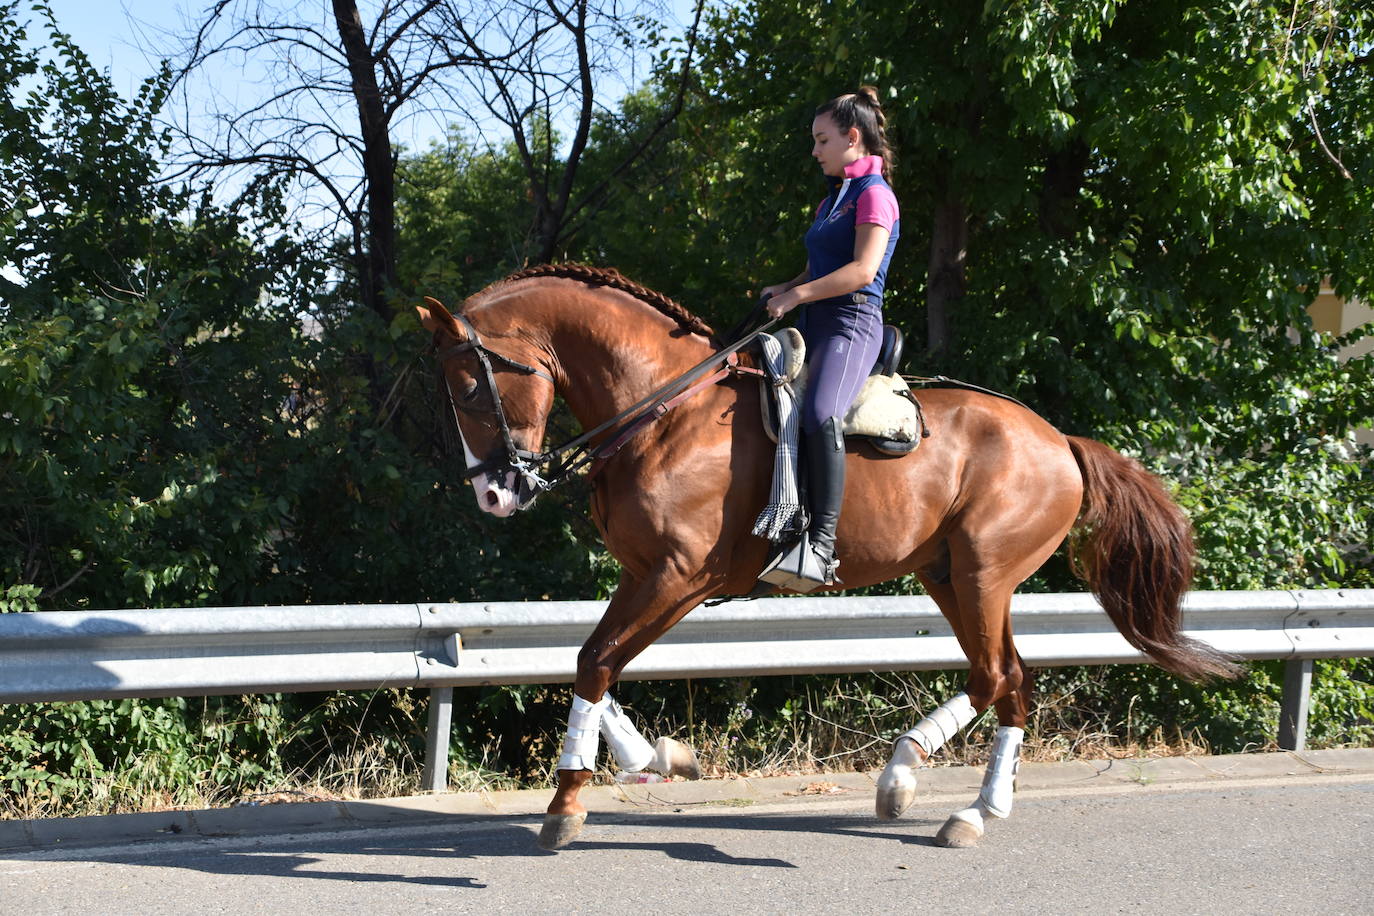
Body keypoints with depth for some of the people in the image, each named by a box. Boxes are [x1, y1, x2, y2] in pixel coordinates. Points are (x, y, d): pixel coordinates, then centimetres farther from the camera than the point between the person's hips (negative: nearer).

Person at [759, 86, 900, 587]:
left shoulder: (874, 195, -5)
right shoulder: (833, 199, 24)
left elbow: (862, 270, -17)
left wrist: (797, 295, -17)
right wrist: (785, 288, 10)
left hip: (851, 323, -11)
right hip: (815, 325, 11)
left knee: (821, 414, -34)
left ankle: (822, 546, -40)